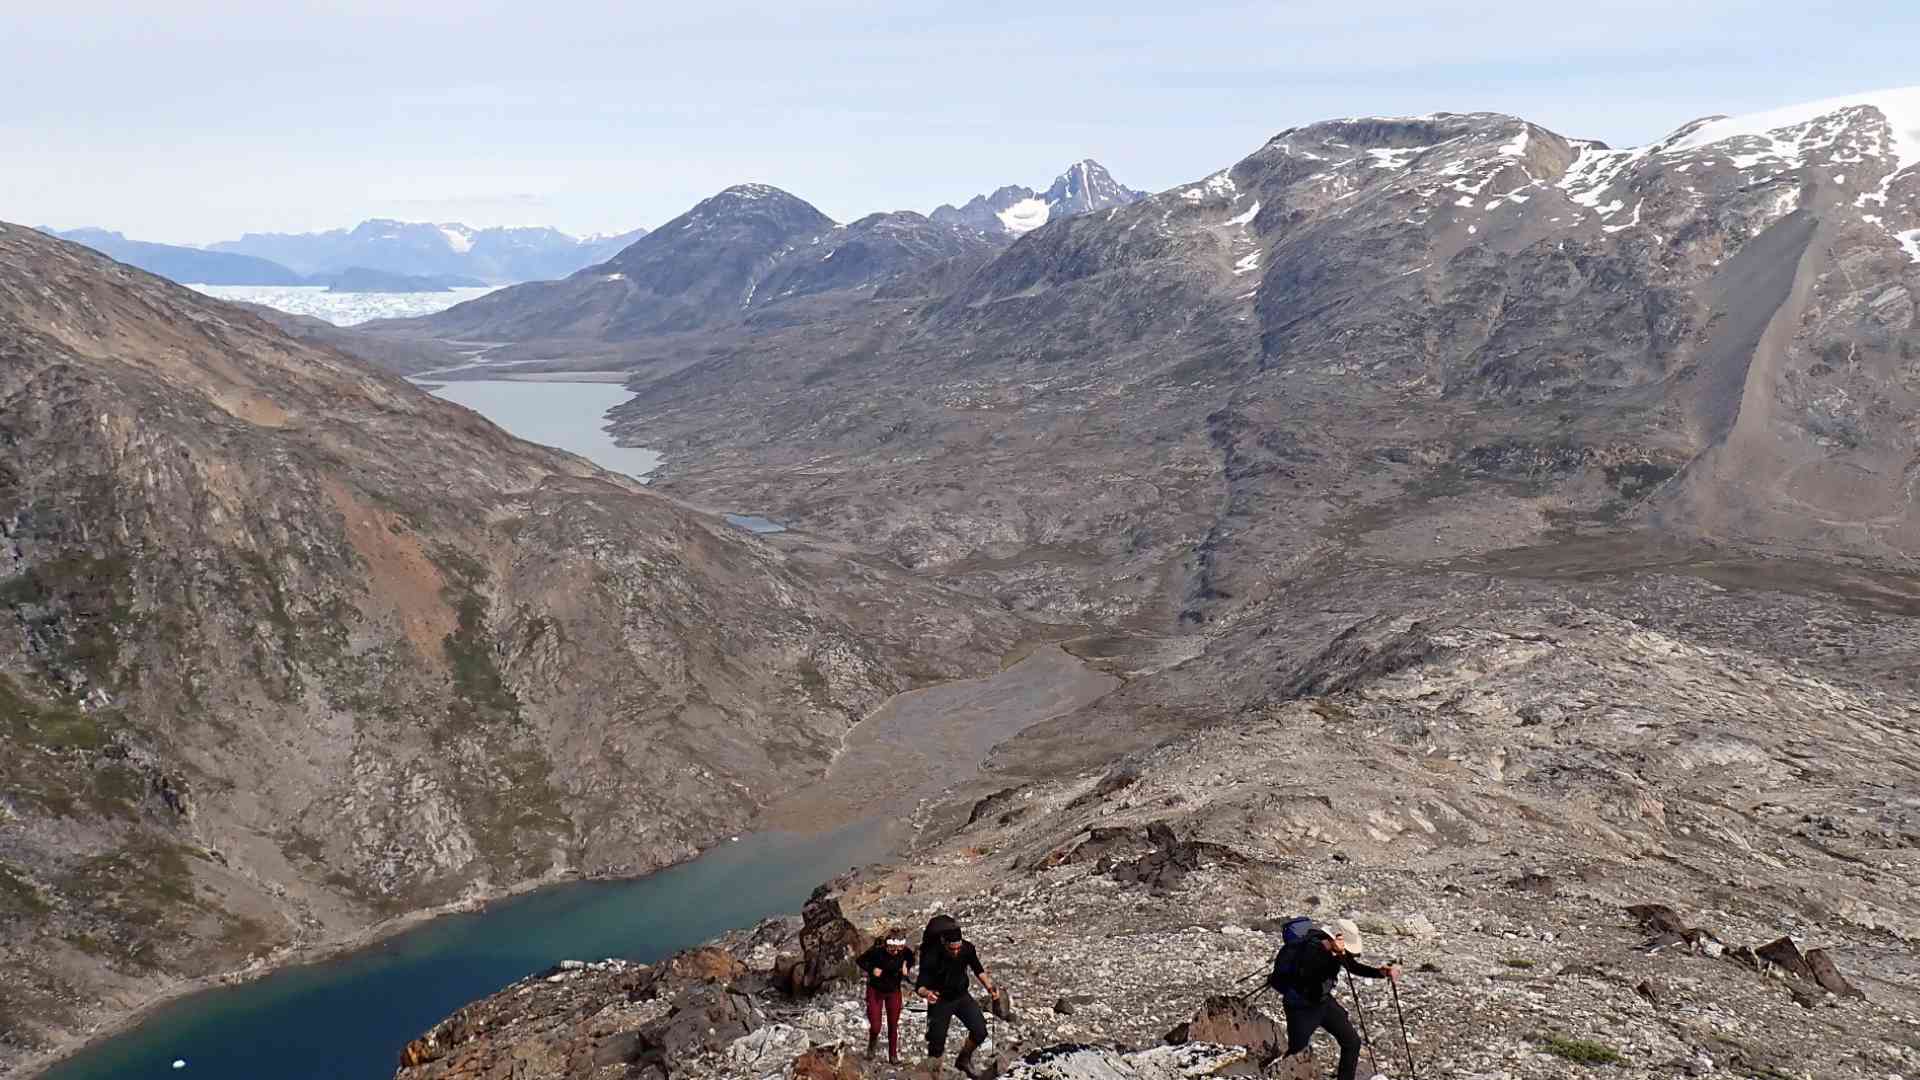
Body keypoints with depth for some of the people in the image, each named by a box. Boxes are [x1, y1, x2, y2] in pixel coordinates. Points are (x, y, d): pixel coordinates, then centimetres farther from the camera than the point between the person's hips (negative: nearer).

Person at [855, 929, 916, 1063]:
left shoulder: (905, 952, -22)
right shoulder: (876, 951, -29)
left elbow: (911, 960, 3)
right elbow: (861, 960, -11)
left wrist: (906, 967, -16)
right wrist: (872, 969, -27)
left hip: (894, 991, 2)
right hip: (875, 990, -2)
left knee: (893, 1025, 8)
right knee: (875, 1026, -2)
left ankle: (893, 1055, 26)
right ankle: (872, 1042, 32)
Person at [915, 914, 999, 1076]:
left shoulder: (968, 948, -21)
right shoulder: (931, 957, -31)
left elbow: (978, 970, -1)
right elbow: (920, 985, -26)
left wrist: (989, 987, -14)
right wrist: (927, 993, -47)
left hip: (962, 996, 3)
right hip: (940, 1000, -3)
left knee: (980, 1032, -10)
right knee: (937, 1045, -1)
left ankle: (964, 1059, 19)